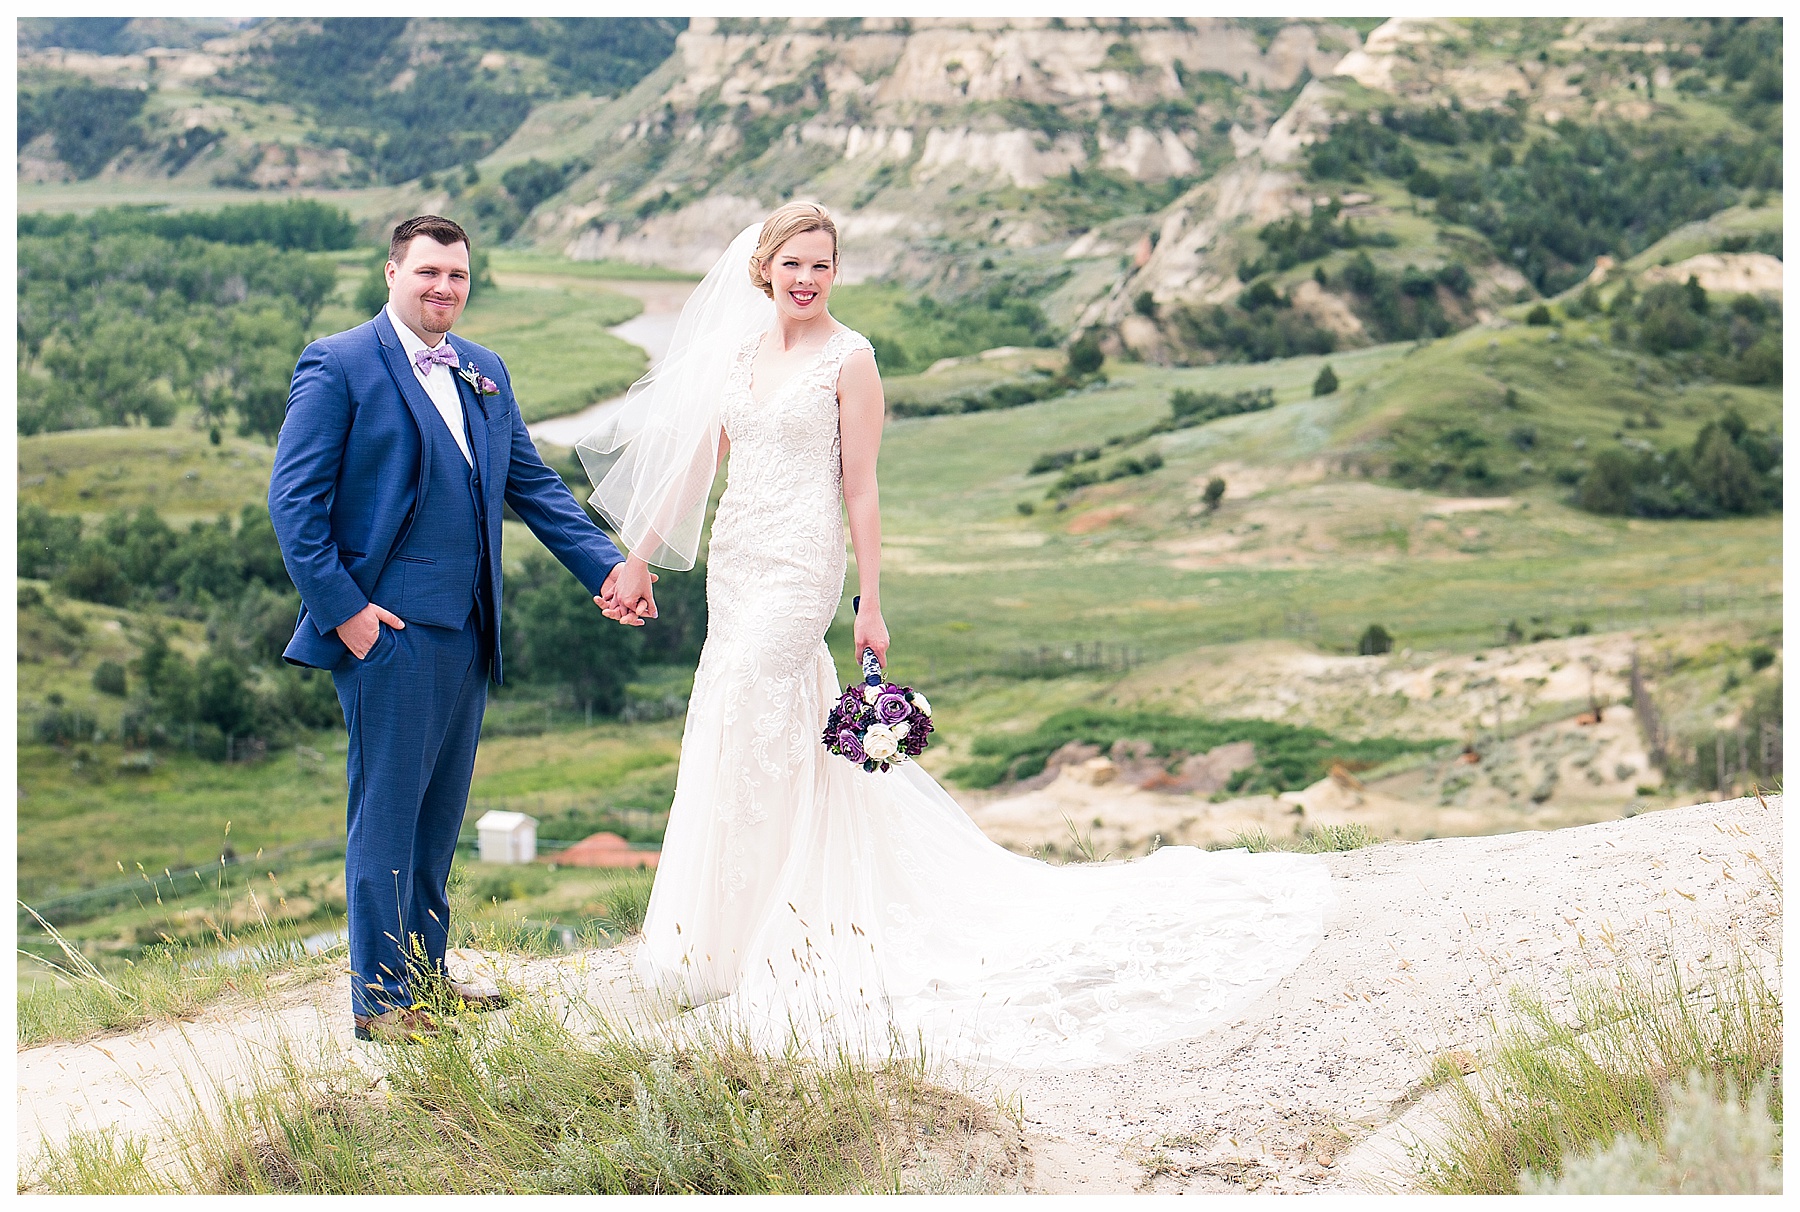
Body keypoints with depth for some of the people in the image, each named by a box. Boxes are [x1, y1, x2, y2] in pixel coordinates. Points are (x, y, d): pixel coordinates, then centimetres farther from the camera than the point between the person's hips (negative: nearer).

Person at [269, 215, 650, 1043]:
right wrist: (341, 607, -15)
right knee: (387, 812, -1)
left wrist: (608, 568, 6)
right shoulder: (339, 366, -6)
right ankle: (381, 998, 7)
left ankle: (427, 975, 26)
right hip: (388, 628, -7)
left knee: (440, 814, 15)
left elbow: (533, 484, 16)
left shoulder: (485, 372, 14)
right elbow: (294, 501, -9)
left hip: (467, 629, 7)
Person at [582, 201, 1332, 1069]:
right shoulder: (738, 349, 11)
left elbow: (860, 490, -7)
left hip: (799, 568, -6)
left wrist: (870, 604, -8)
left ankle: (724, 952, 4)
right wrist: (639, 556, 12)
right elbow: (697, 459, 14)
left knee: (740, 740, -8)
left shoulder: (848, 360, -6)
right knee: (785, 739, 11)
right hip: (734, 564, 6)